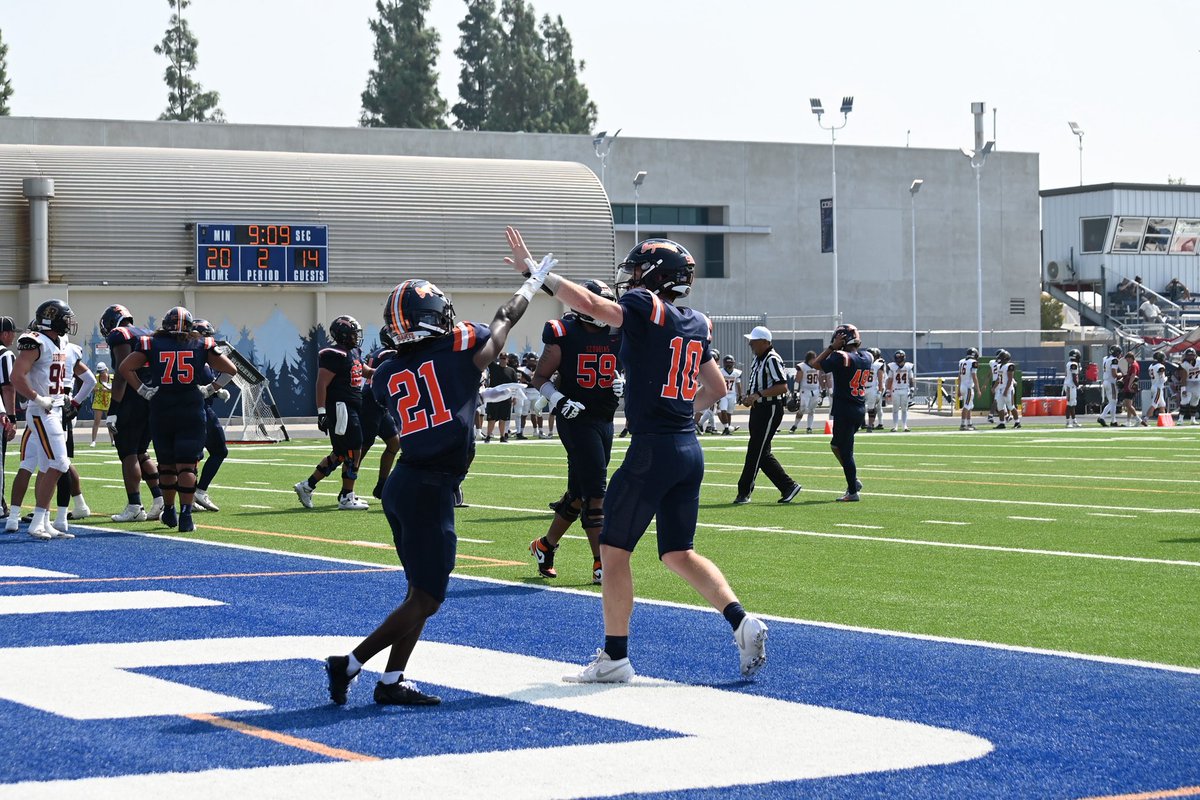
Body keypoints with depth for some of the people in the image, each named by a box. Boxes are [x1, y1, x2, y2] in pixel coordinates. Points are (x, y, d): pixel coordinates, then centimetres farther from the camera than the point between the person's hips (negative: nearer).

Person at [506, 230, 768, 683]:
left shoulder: (645, 308, -9)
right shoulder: (697, 324, 14)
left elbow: (589, 305, -23)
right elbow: (716, 389, 23)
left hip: (652, 448, -8)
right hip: (690, 450, 8)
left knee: (614, 548, 3)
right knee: (678, 553, 16)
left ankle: (615, 657, 5)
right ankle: (741, 621, 0)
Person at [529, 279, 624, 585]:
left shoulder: (617, 335, 7)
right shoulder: (564, 336, -8)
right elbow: (540, 377, -3)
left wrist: (621, 382, 0)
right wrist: (558, 400, -19)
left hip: (605, 420, 7)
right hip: (576, 419, -7)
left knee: (579, 492, 15)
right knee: (595, 491, -12)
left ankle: (545, 546, 32)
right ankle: (601, 565, -9)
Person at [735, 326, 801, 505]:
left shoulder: (772, 360, -16)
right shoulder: (758, 359, 14)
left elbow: (782, 387, -23)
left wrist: (758, 395, -25)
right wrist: (749, 397, 7)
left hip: (770, 409, -10)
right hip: (758, 409, 10)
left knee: (756, 451, -6)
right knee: (762, 453, 11)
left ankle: (744, 492, -1)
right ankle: (788, 486, 17)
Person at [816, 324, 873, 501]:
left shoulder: (841, 357, -17)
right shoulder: (867, 358, 5)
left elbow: (817, 364, -5)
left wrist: (832, 347, -2)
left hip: (844, 410, -8)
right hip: (860, 409, 8)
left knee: (845, 451, -1)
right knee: (837, 445, 23)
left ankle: (853, 492, 1)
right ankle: (854, 481, 18)